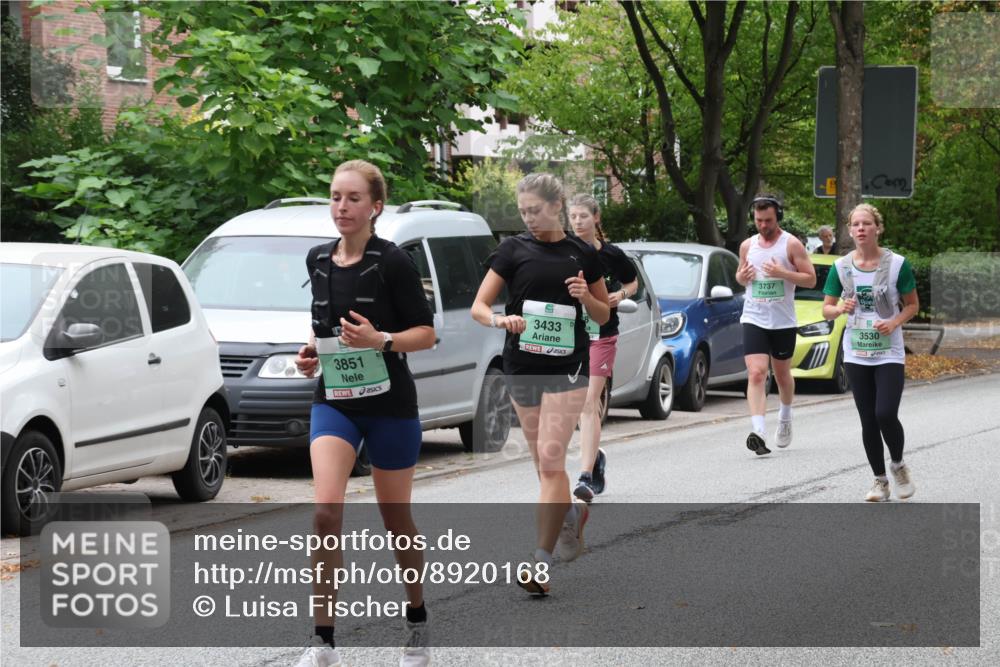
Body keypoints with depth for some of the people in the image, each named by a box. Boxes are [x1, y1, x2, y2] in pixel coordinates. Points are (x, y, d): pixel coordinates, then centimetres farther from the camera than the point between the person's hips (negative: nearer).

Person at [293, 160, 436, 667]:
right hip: (333, 401, 3)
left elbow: (426, 332, -9)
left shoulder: (392, 262, -10)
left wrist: (381, 340, -25)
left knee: (395, 518, 9)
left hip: (388, 402, -3)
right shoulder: (317, 261, 7)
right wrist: (313, 351, 3)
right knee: (327, 510, -15)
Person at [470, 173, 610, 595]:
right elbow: (478, 307, -2)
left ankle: (542, 562, -11)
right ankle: (572, 513, 40)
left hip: (567, 366, -2)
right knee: (543, 462, 10)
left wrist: (586, 296, -9)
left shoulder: (582, 254, 4)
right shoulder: (514, 249, 2)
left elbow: (603, 316, 12)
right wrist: (501, 319, -23)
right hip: (522, 366, 2)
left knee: (551, 459, -11)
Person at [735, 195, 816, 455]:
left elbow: (810, 279, -6)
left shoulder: (792, 244, -4)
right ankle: (758, 432, -25)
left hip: (783, 321, -1)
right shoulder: (747, 246, 8)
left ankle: (785, 418, 42)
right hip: (754, 319, 1)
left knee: (782, 374, 15)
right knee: (756, 374, -15)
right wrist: (742, 276, -2)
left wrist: (782, 273, -20)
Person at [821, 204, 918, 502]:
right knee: (868, 421, 5)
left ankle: (898, 465, 12)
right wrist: (840, 308, -17)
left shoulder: (897, 264, -6)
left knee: (886, 414, -16)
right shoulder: (841, 267, 1)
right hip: (856, 354, 3)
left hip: (889, 354, -3)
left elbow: (913, 305, 3)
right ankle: (880, 480, 18)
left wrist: (895, 322, -15)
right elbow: (826, 309, 6)